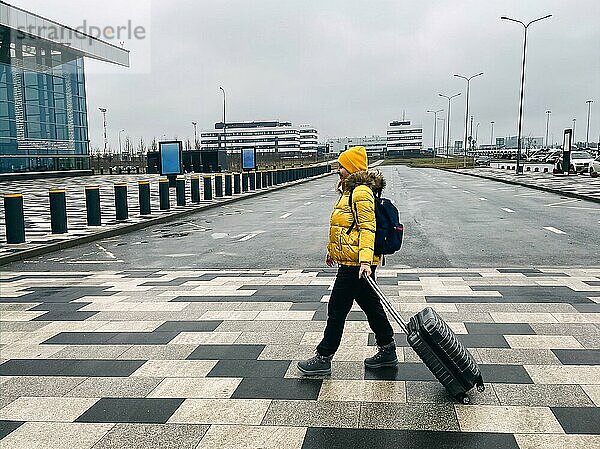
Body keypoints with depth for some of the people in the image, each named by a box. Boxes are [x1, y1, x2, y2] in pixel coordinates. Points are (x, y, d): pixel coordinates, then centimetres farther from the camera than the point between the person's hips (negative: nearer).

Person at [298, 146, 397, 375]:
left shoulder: (361, 192, -15)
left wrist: (365, 261, -32)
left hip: (355, 263, -11)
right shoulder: (350, 190, 17)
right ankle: (387, 351, 27)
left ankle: (323, 358, 8)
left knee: (337, 309, -2)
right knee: (370, 305, 16)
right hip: (351, 260, 11)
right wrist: (332, 249, 34)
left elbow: (367, 228, -24)